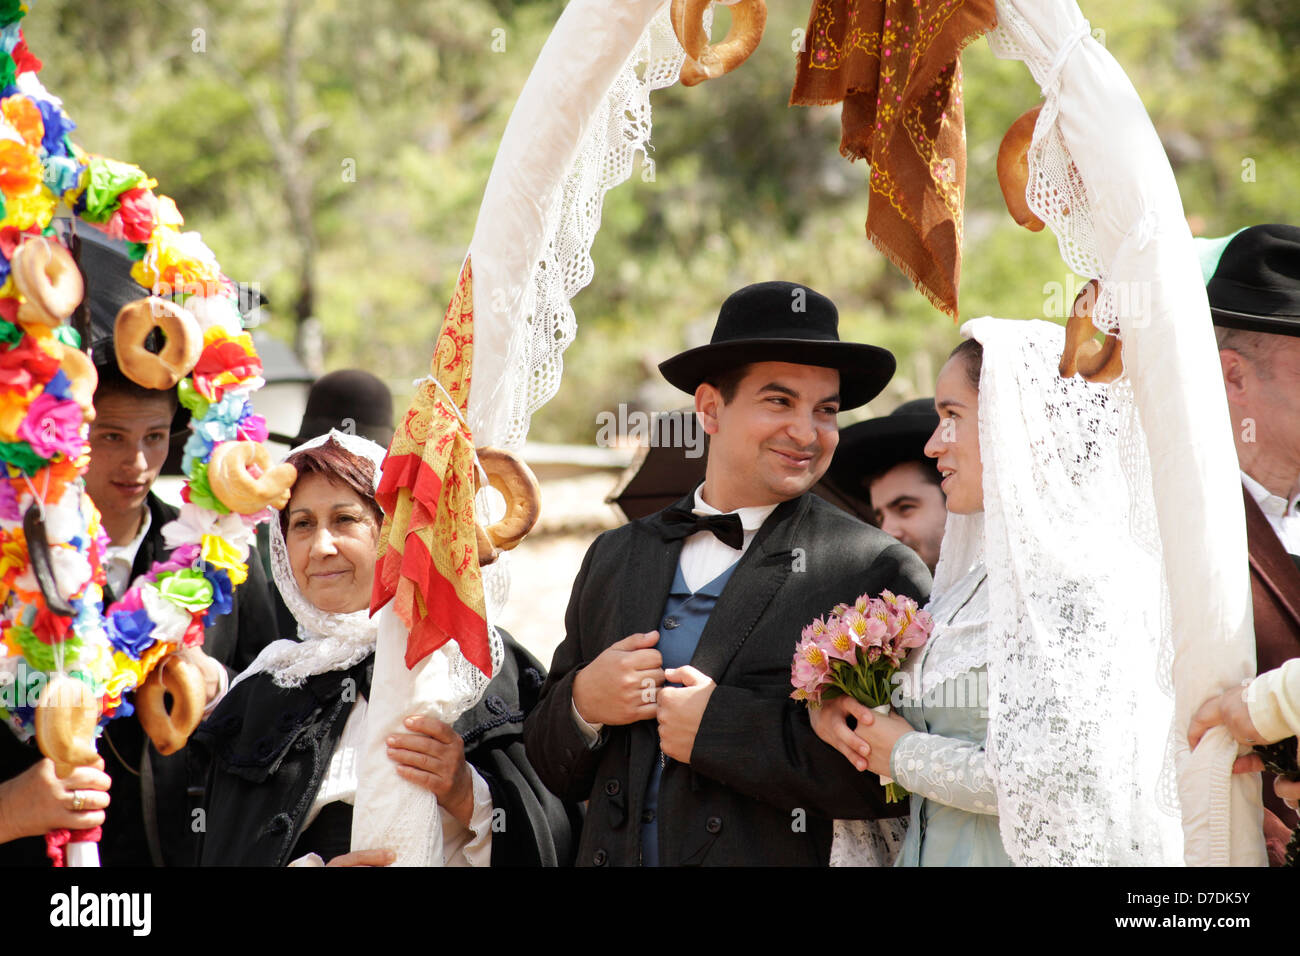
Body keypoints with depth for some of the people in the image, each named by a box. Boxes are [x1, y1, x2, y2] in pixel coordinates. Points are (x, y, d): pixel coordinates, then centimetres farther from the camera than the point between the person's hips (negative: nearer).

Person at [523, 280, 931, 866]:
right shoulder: (616, 559, 6)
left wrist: (720, 725, -20)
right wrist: (582, 702, -12)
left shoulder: (878, 572, -9)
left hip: (774, 858, -4)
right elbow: (556, 774, 9)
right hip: (616, 858, 4)